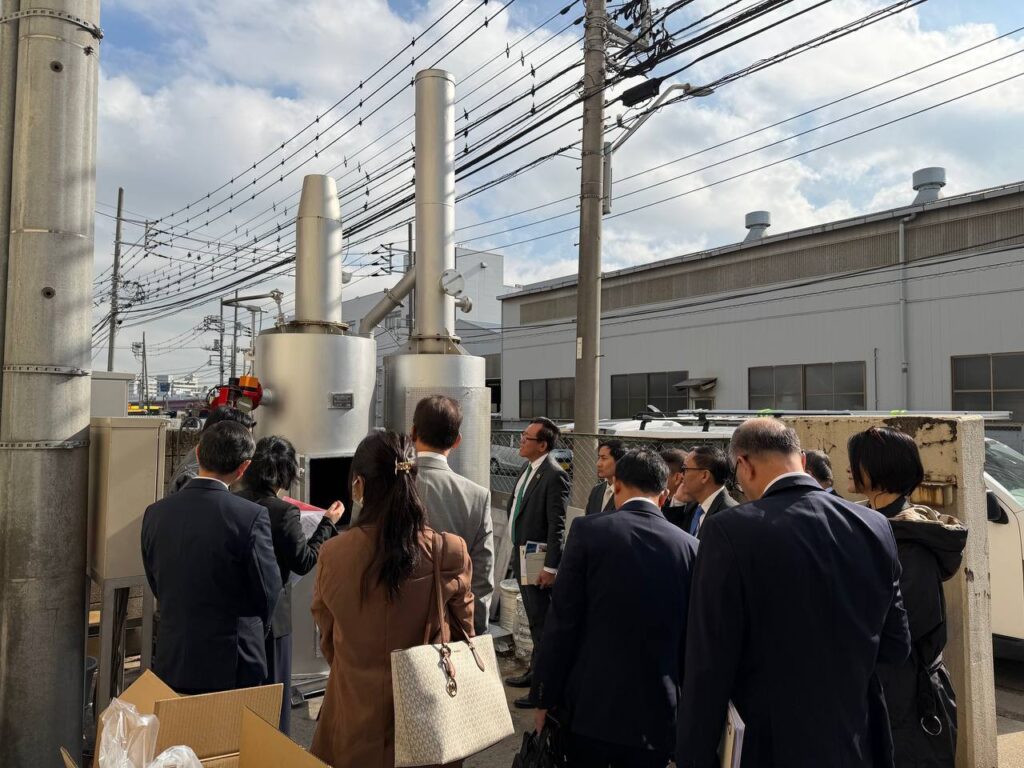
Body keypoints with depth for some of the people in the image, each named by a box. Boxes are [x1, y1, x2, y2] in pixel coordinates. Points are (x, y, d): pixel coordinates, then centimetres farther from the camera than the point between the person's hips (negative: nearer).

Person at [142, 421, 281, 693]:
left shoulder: (155, 513, -3)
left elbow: (157, 587, 8)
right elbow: (268, 592, -8)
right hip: (232, 665, -4)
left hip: (171, 663, 4)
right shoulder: (251, 516, -18)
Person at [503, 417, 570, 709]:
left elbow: (557, 526, -21)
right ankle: (536, 671, 36)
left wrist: (550, 567, -22)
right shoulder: (528, 469, 9)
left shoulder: (555, 476, -19)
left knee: (543, 622, 1)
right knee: (534, 620, 21)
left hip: (538, 562, -9)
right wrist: (516, 553, 14)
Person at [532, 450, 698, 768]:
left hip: (590, 705, -1)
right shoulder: (690, 546, -3)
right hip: (655, 712, 2)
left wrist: (545, 697, 0)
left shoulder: (590, 529, -9)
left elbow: (562, 622, -9)